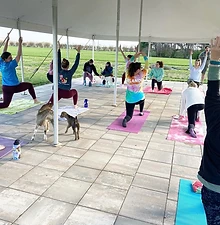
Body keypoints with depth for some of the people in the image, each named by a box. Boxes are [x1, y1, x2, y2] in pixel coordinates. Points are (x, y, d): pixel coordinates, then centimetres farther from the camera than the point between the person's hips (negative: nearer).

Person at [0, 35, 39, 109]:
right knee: (29, 85, 19)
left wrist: (7, 40, 9)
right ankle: (35, 100, 22)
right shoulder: (11, 65, -19)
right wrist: (20, 43, -14)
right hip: (15, 87, -5)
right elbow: (19, 55, -16)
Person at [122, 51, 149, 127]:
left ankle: (126, 119, -29)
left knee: (129, 115, 4)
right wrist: (145, 56, 5)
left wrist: (134, 56, 9)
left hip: (129, 100, 1)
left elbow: (129, 64, 7)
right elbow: (146, 67, -3)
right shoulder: (141, 75, -16)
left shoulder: (128, 75, -9)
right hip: (139, 98, -1)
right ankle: (141, 112, 43)